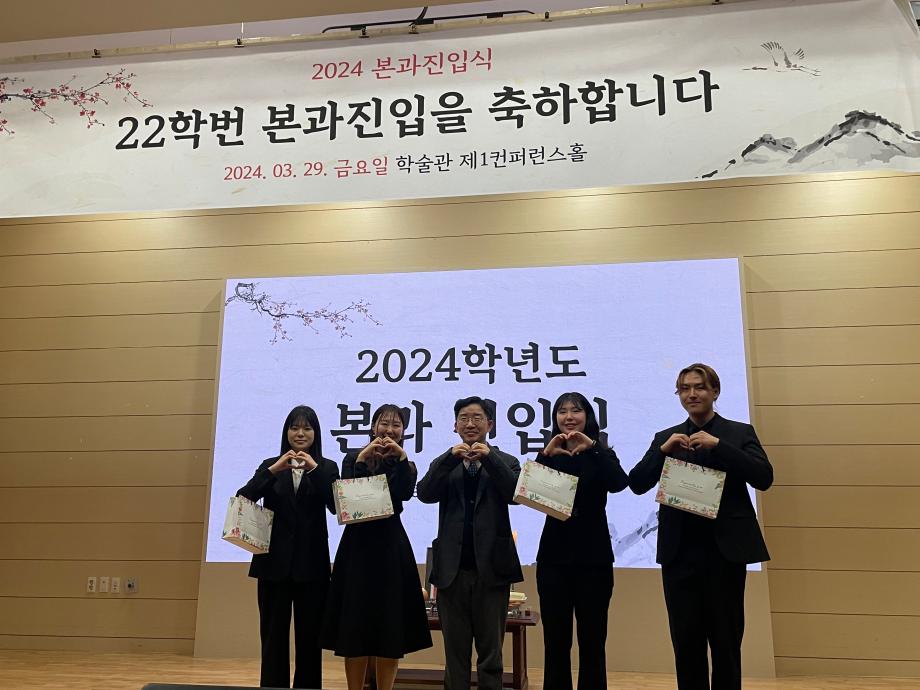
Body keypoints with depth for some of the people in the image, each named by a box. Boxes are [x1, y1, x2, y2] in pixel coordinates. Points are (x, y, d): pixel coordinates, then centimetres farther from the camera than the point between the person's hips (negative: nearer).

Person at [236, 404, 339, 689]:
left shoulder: (327, 467, 4)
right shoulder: (270, 465, 8)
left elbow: (336, 506, -12)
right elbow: (242, 499, -6)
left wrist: (314, 470, -22)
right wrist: (273, 471, -19)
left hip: (311, 563, -1)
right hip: (274, 561, 1)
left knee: (309, 636, 6)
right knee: (273, 635, 6)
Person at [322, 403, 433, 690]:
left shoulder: (406, 465, 9)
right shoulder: (354, 458, 7)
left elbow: (405, 493, -12)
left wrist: (401, 457, -17)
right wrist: (362, 459, -17)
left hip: (392, 549, 1)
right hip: (358, 546, -1)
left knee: (391, 626, 4)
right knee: (355, 623, 3)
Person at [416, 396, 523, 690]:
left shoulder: (506, 462, 5)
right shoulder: (444, 464, 9)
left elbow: (515, 494, -13)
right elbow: (425, 494, -8)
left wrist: (490, 458, -20)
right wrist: (451, 458, -18)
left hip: (491, 569, -1)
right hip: (452, 569, 2)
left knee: (490, 654, 8)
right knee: (455, 654, 12)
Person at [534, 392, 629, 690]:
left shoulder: (601, 454, 4)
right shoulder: (549, 455, 6)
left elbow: (620, 484, -16)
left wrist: (592, 447, -23)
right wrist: (545, 455, -20)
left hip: (593, 557, -1)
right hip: (554, 556, 1)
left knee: (592, 640, 4)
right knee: (555, 641, 5)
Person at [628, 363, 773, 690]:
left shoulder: (740, 432, 5)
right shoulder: (665, 437, 10)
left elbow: (764, 478, -9)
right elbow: (637, 484, 2)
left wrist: (718, 445, -17)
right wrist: (663, 451, -13)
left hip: (725, 549, -2)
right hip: (680, 550, 2)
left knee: (725, 639, 5)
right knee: (686, 639, 6)